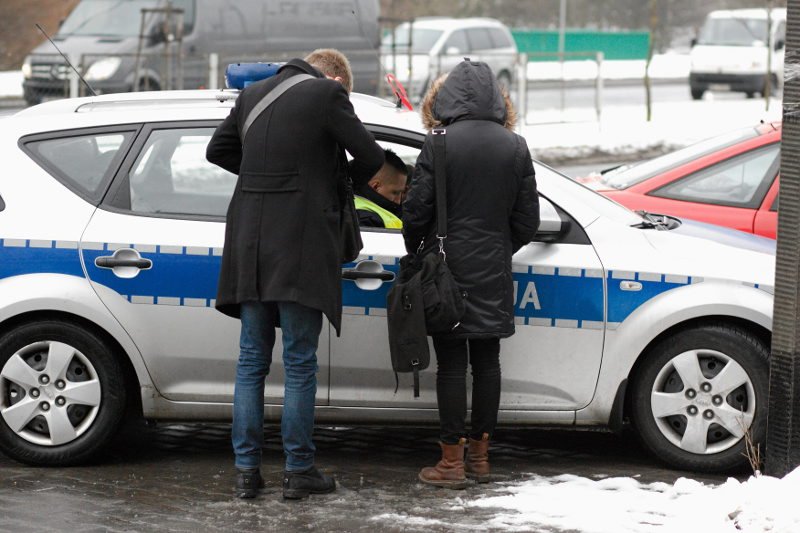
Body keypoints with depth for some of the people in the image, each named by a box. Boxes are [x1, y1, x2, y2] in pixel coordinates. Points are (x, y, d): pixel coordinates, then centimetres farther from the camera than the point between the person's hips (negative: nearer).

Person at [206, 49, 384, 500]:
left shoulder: (253, 94, 13)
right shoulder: (328, 95, -6)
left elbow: (218, 150, 23)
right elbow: (370, 158, -3)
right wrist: (341, 180, 16)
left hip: (251, 245, 5)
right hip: (300, 245, -5)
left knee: (252, 361, 11)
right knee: (300, 363, 2)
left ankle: (247, 470, 11)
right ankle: (300, 470, 4)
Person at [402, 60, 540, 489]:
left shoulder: (439, 145, -9)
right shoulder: (516, 148, 3)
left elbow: (416, 211, -8)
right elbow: (527, 221, 5)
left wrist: (416, 253, 11)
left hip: (447, 267, -3)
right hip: (493, 275, 4)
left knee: (451, 363, 0)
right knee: (486, 360, 11)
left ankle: (452, 461, 2)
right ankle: (480, 454, 18)